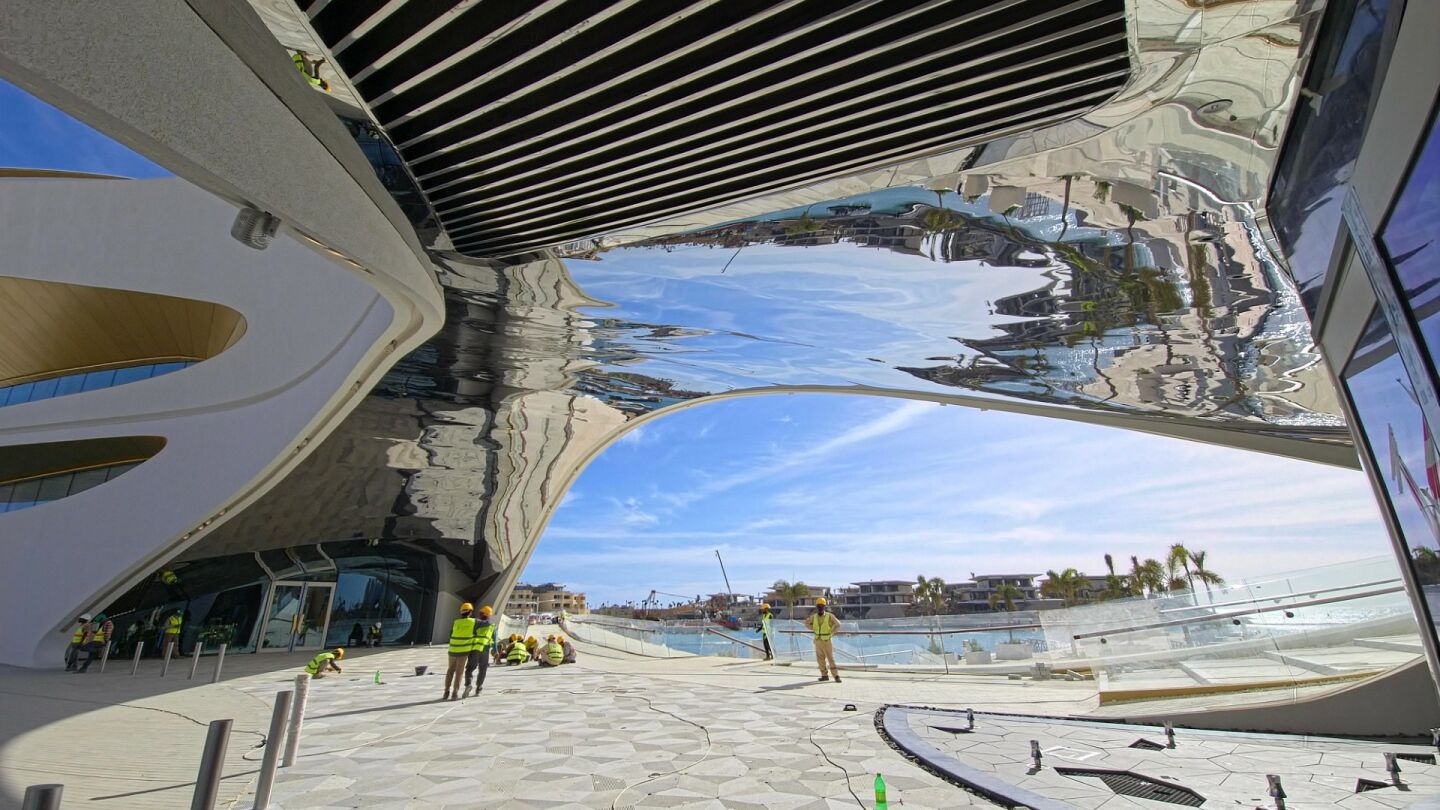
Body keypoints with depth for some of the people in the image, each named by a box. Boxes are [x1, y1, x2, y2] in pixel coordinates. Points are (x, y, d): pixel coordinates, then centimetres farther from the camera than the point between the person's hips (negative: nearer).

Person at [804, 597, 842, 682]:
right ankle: (825, 675, 20)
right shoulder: (814, 616, -1)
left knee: (831, 659, -5)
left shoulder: (829, 616, -14)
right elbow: (807, 623, 13)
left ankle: (836, 676, -1)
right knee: (820, 659, 9)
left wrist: (830, 633, -12)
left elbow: (838, 624, -13)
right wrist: (815, 629, 3)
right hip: (818, 641, 4)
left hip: (827, 641, -4)